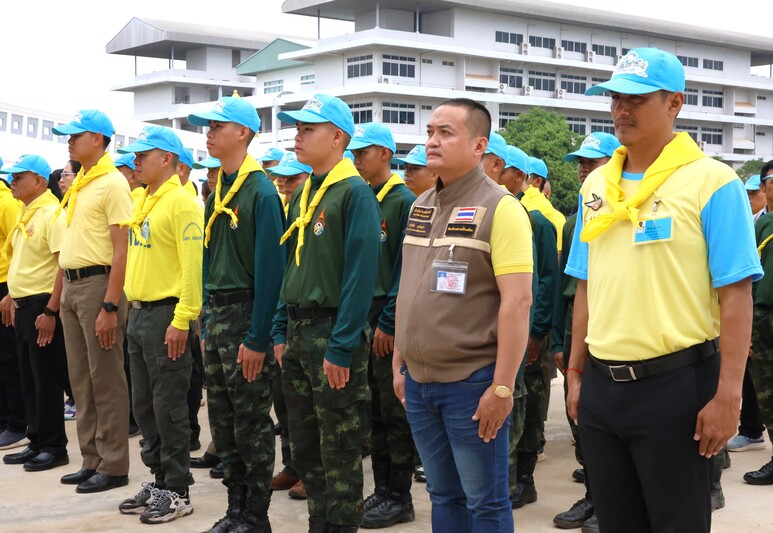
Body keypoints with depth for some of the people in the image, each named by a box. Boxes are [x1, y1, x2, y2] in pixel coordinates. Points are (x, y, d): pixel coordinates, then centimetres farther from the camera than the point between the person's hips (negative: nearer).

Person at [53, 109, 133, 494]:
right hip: (71, 286, 9)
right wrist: (63, 293, 13)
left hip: (98, 284, -9)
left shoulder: (112, 184, -10)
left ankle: (113, 466, 4)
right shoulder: (78, 186, 16)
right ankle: (91, 460, 20)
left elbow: (121, 249, -16)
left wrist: (110, 306, -20)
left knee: (106, 380, -3)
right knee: (80, 379, 12)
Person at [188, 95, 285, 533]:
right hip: (217, 313, 8)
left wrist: (258, 338, -19)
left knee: (251, 422, 1)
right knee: (222, 420, 13)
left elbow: (269, 269, -17)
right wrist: (207, 324, 13)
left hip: (247, 314, -8)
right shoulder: (217, 193, 12)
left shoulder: (261, 192, -13)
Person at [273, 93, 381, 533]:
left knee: (340, 451, 1)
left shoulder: (355, 192, -12)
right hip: (298, 331, 8)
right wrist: (282, 330, 12)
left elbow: (362, 274, -18)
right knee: (305, 447, 15)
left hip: (333, 333, -8)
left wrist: (341, 347, -20)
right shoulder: (303, 193, 13)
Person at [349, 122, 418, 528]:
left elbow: (405, 267, -14)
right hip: (361, 318, 7)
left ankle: (399, 498, 8)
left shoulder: (404, 202, -9)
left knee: (396, 412, 0)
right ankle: (382, 490, 21)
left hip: (389, 323, -7)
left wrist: (388, 322, -17)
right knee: (373, 411, 12)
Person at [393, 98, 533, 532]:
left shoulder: (500, 208, -12)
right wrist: (400, 362, 14)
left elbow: (517, 301, -17)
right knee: (444, 495, 16)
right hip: (419, 380, 7)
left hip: (473, 382, -7)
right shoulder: (421, 206, 11)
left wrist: (502, 386, -19)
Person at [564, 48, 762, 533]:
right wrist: (576, 373, 13)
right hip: (603, 384, 6)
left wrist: (728, 396, -16)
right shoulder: (597, 186, 9)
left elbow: (736, 297, -12)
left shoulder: (711, 182, -9)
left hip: (676, 384, -5)